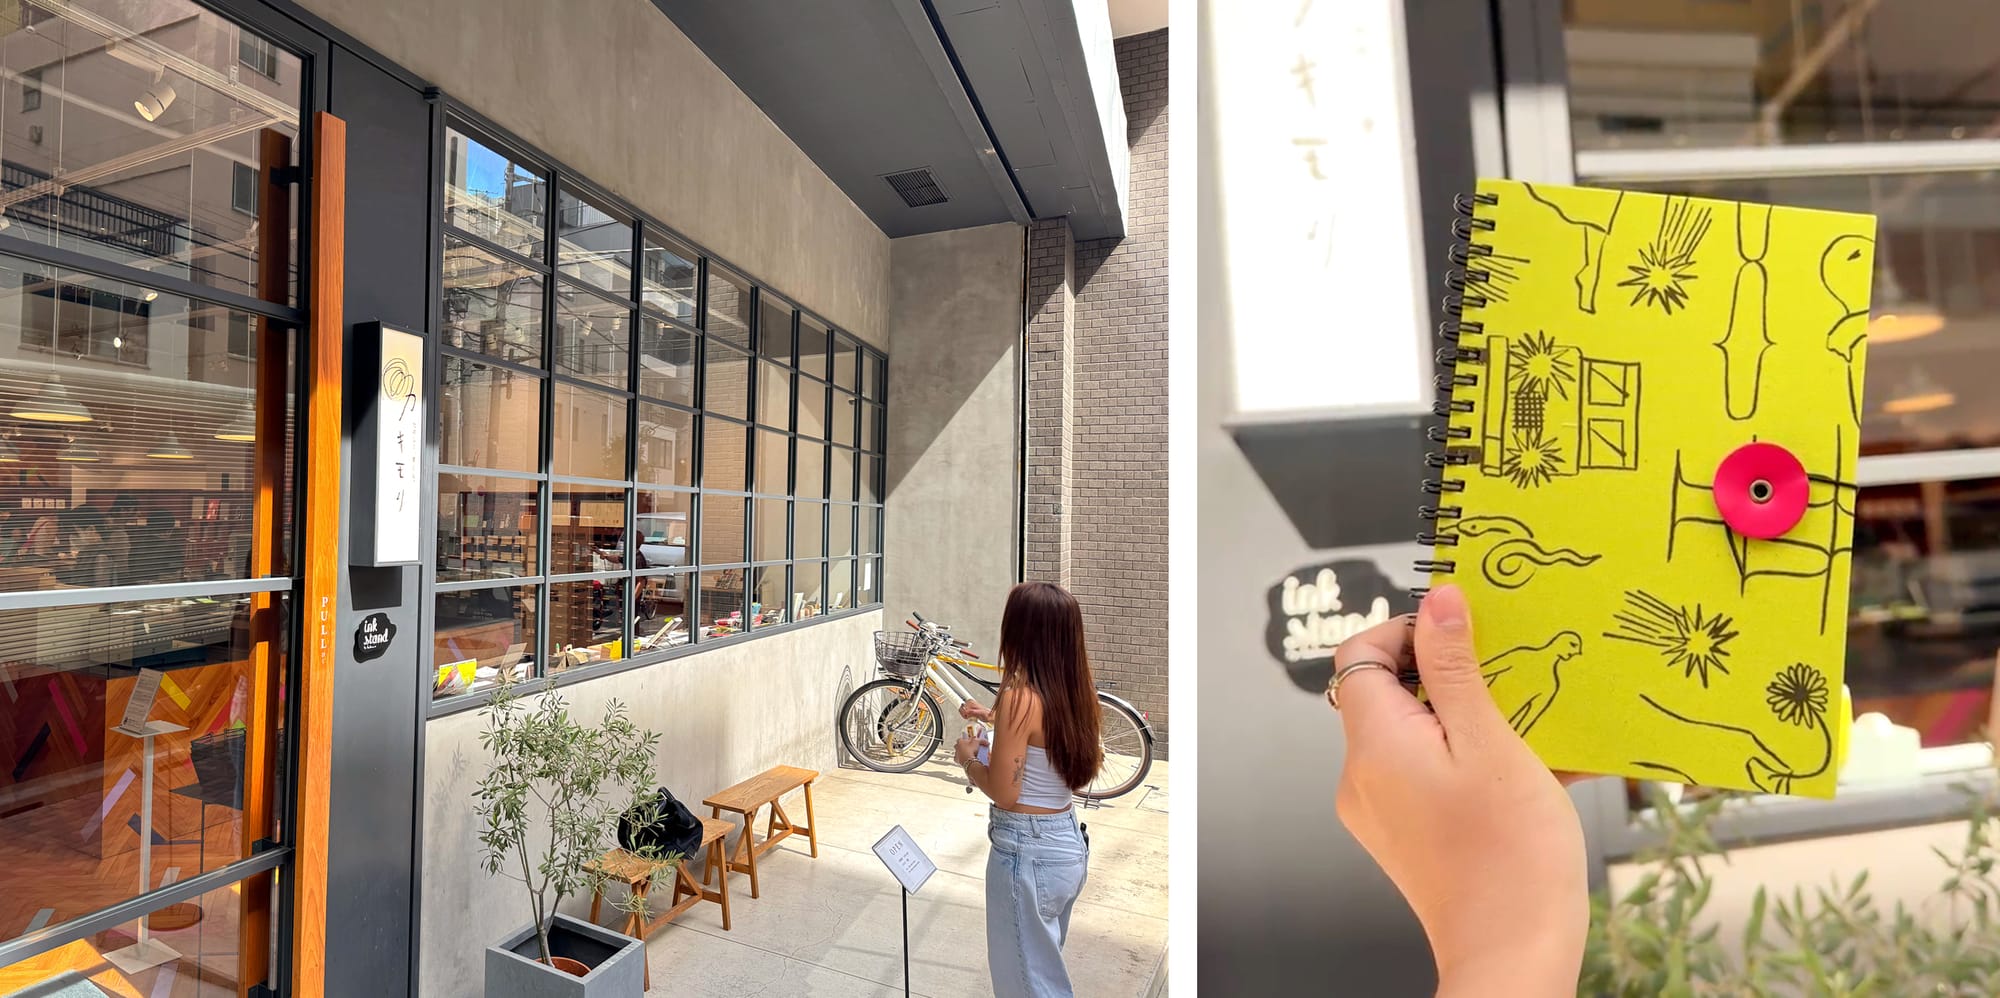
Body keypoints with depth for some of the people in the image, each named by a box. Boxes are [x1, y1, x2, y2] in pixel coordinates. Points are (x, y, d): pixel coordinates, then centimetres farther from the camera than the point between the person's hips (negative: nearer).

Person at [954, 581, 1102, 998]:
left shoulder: (1019, 697, -24)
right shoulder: (1076, 690, -1)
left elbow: (1004, 792, -21)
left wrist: (969, 759, -5)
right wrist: (997, 719, 17)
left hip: (1027, 852, -8)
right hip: (1069, 843, 8)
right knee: (1045, 962, 28)